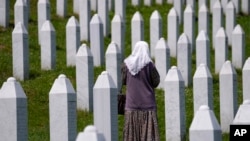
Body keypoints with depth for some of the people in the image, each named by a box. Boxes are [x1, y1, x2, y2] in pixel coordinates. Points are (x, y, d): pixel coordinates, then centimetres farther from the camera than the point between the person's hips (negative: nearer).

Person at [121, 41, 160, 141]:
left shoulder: (127, 63, -3)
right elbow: (155, 82, -5)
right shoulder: (149, 64, -11)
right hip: (147, 102, -2)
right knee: (148, 128, 1)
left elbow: (123, 81, 6)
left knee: (132, 129, 8)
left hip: (132, 102, 2)